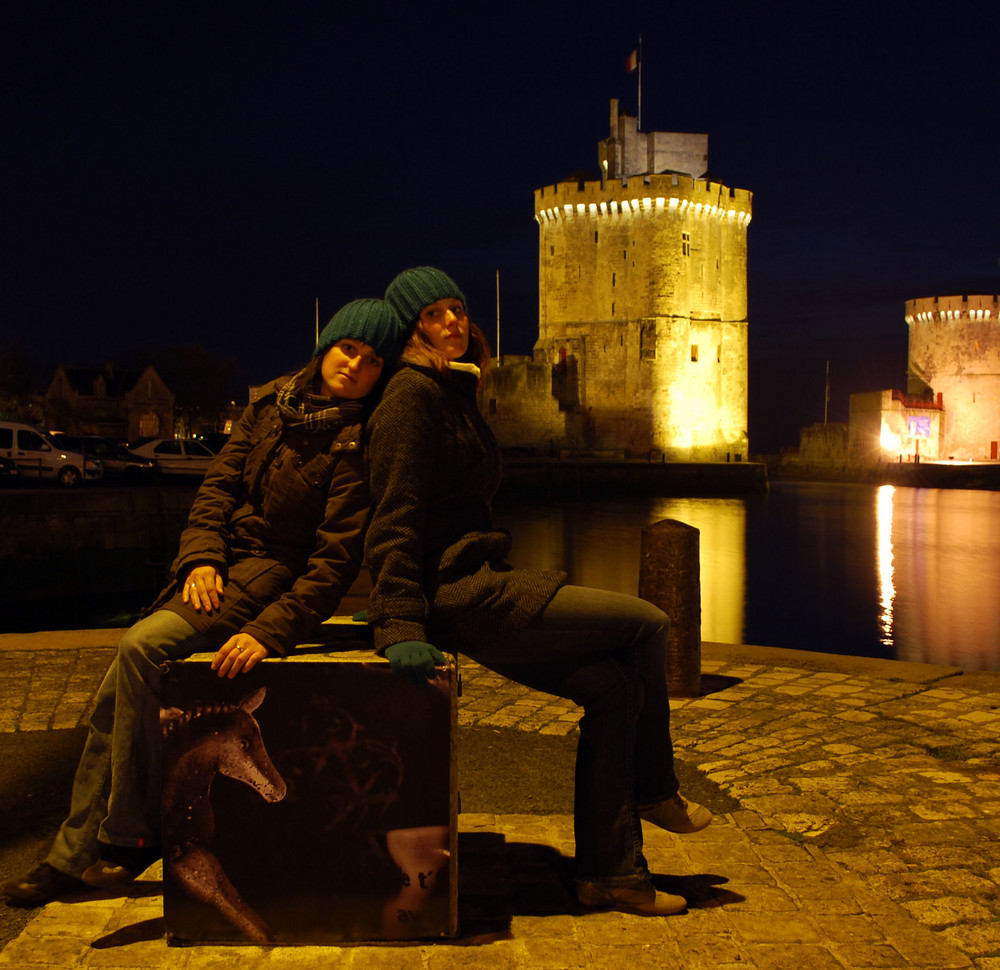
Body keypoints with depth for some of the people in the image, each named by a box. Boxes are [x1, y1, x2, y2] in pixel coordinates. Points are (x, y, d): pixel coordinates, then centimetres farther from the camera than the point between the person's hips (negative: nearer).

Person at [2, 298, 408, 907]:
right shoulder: (271, 403, 5)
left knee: (141, 648, -25)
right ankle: (74, 856, 8)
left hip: (278, 577, -6)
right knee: (117, 693, -3)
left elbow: (337, 557, -17)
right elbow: (220, 483, 8)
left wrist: (271, 631, -25)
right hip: (224, 564, 6)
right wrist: (202, 556, -9)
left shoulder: (358, 443, -13)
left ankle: (134, 833, -11)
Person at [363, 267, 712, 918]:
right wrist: (401, 627, -26)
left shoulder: (458, 394, 19)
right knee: (648, 626, -5)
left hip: (474, 589, 9)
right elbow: (395, 521, -19)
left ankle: (609, 870, 6)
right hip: (459, 599, -9)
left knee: (613, 686, -2)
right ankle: (656, 791, 14)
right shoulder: (414, 395, -11)